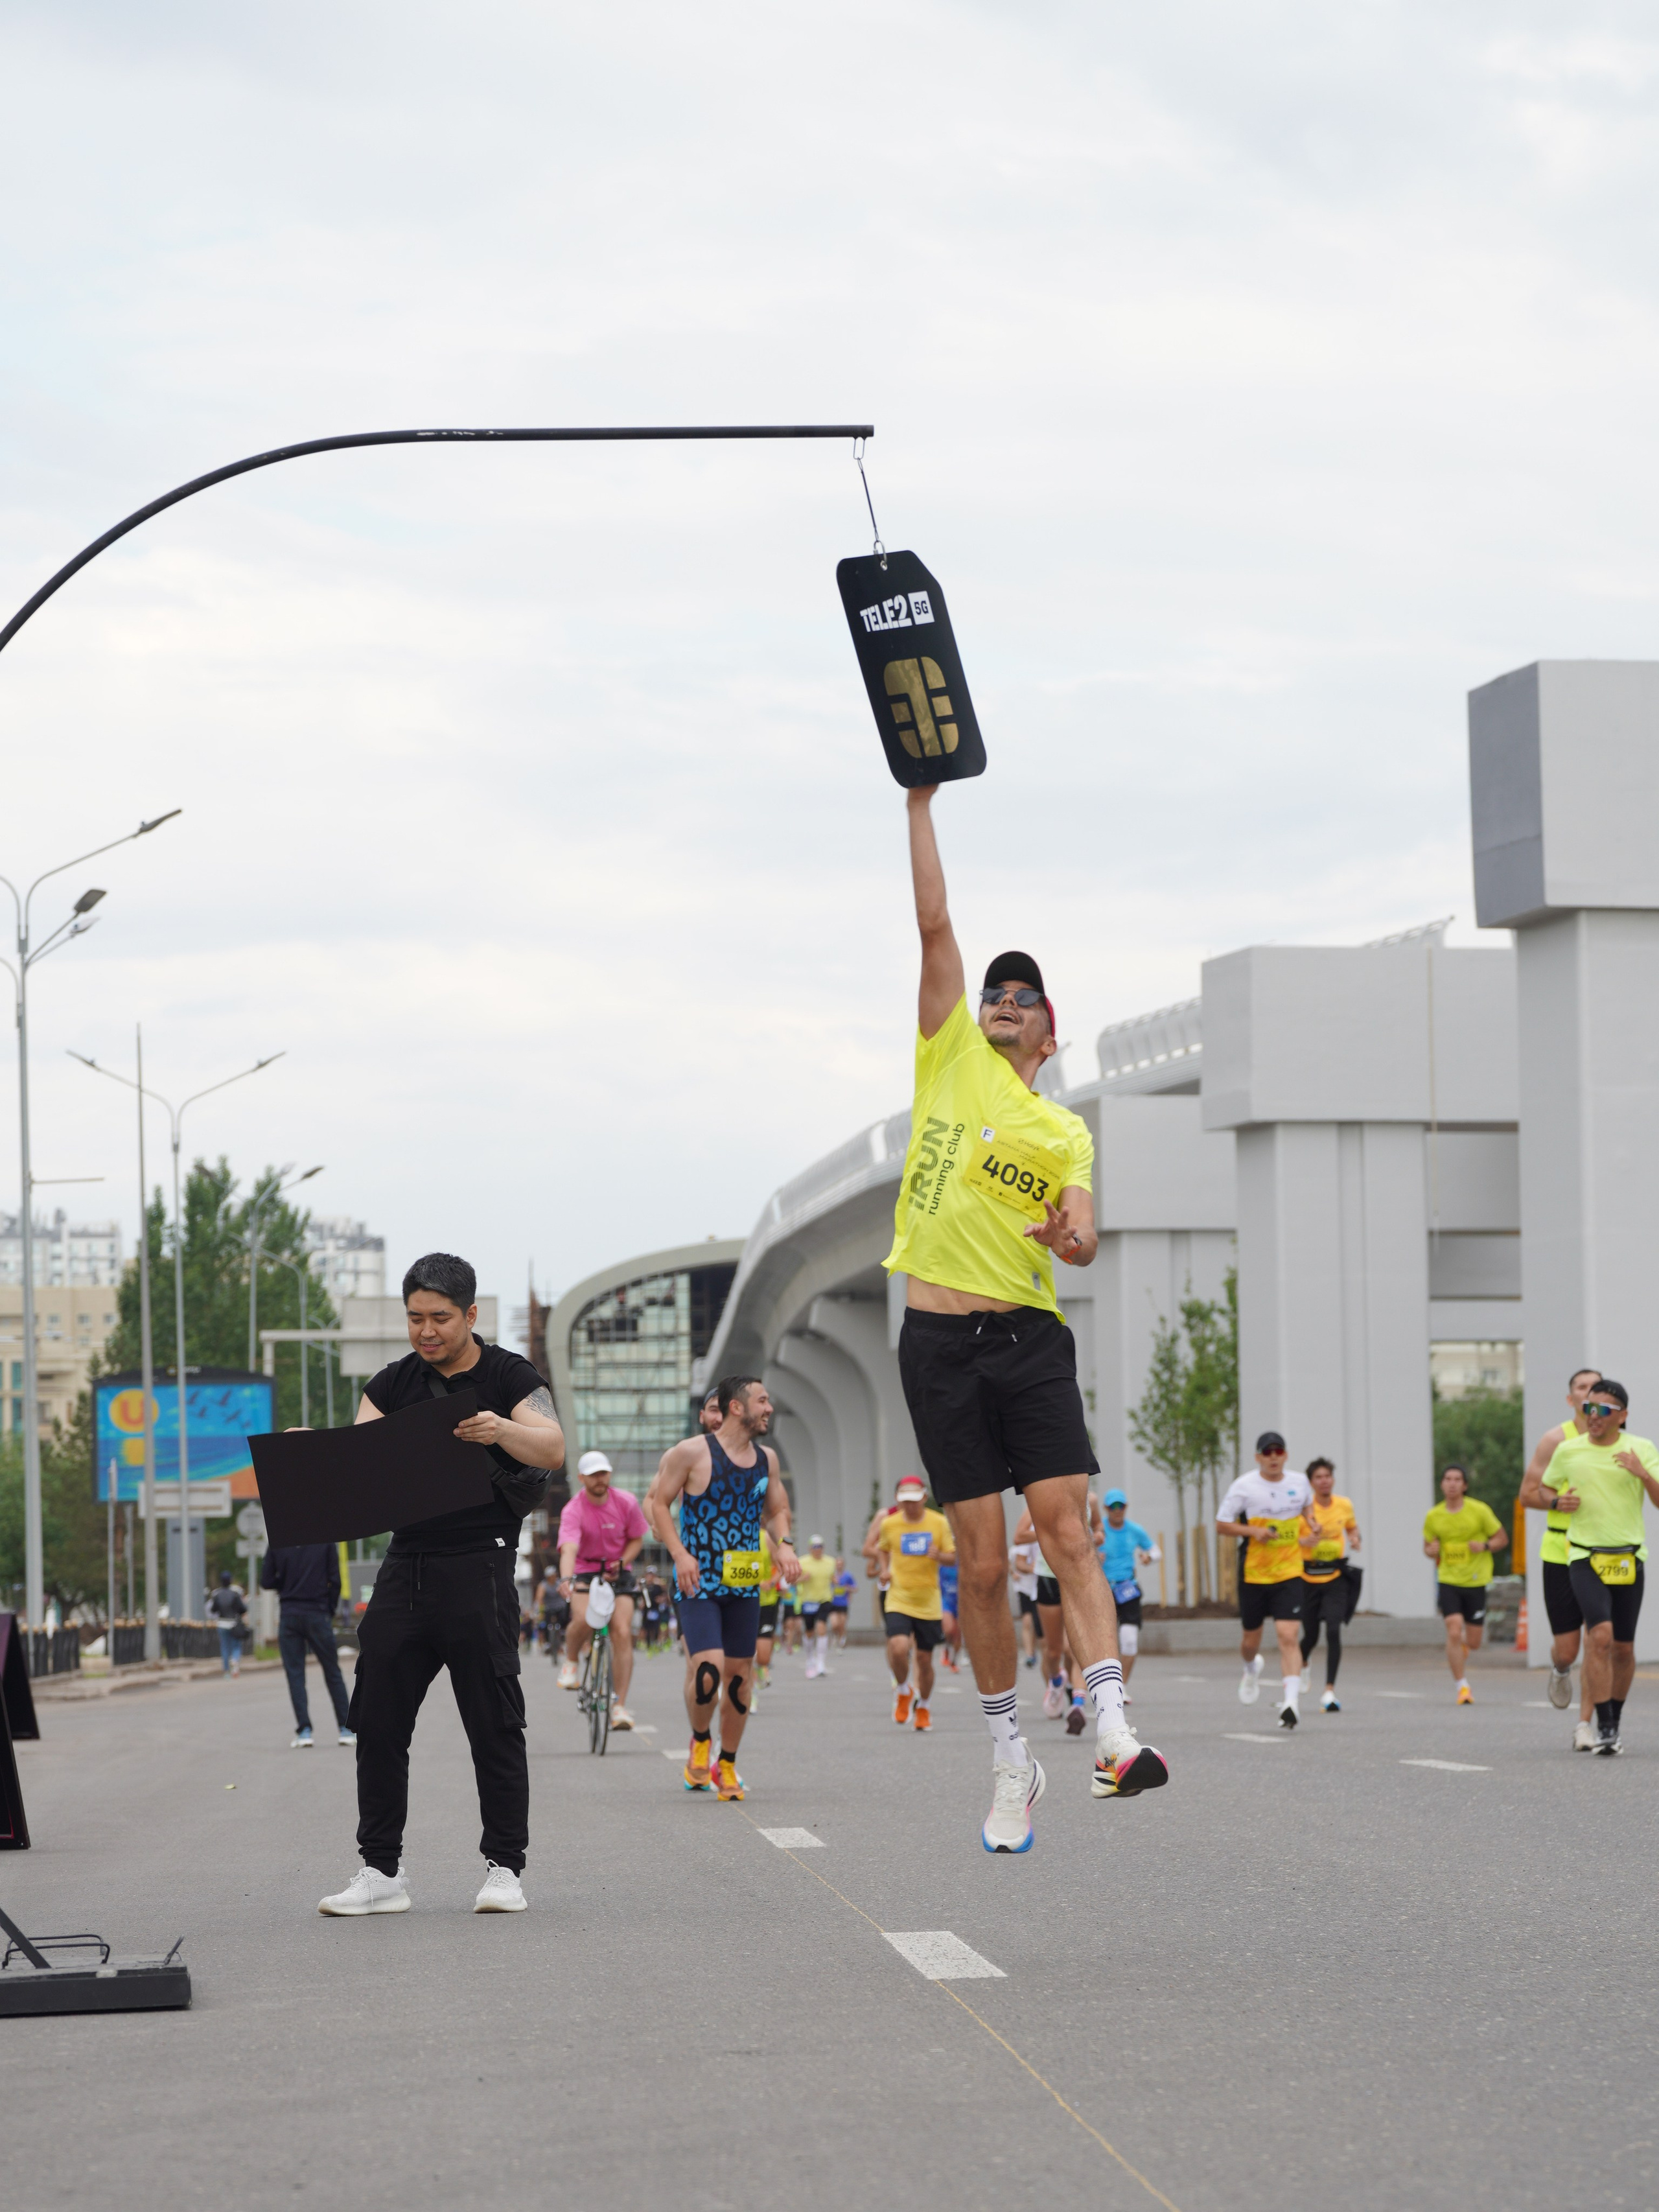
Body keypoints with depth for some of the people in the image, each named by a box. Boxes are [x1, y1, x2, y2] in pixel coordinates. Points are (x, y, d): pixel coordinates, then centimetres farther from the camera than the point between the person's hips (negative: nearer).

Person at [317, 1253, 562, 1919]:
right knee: (378, 1721, 2)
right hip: (405, 1561, 4)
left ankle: (504, 1869, 5)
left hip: (479, 1564, -4)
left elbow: (553, 1450, -16)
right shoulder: (393, 1384, 13)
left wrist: (501, 1432, -36)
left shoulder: (510, 1378, 0)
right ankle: (381, 1872, 7)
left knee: (493, 1723, -3)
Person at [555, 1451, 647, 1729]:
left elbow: (637, 1540, 7)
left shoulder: (626, 1502, -7)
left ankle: (620, 1704, -11)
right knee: (583, 1619, -31)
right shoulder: (573, 1511, -16)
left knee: (622, 1632, -15)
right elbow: (569, 1549, -32)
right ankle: (572, 1661, 4)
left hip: (618, 1573, 2)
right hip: (585, 1572, -2)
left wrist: (621, 1563, -12)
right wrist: (566, 1579, -50)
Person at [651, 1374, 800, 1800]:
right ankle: (700, 1741, 8)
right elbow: (660, 1503, -4)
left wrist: (784, 1545, 2)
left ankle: (727, 1765, 21)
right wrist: (680, 1553, -16)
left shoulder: (766, 1458, 10)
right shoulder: (692, 1453, -7)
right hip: (699, 1581, -6)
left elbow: (776, 1510, 22)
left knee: (739, 1675, 7)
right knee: (708, 1669, -20)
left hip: (744, 1583, 6)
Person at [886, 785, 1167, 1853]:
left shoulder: (1068, 1133, 13)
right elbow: (935, 924, 8)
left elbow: (1081, 1233, -1)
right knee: (982, 1562, -1)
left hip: (1030, 1336, 0)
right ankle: (1011, 1760, 8)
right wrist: (922, 805, 5)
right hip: (940, 1341, 0)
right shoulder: (950, 1061, 11)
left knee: (1067, 1530, -13)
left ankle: (1113, 1728, -23)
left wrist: (1072, 1235, -24)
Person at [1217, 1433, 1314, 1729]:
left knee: (1288, 1637, -16)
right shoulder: (1245, 1487, -6)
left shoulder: (1300, 1481, 4)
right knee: (1250, 1641, 13)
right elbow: (1222, 1524, -2)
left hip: (1290, 1574, 0)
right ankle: (1252, 1669, 49)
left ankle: (1290, 1702, -20)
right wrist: (1253, 1531, -17)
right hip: (1253, 1574, 0)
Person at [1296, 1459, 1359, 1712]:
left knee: (1333, 1632, -16)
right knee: (1310, 1636, 9)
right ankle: (1302, 1665, 46)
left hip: (1335, 1578, 1)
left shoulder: (1345, 1505, 3)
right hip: (1308, 1577, -1)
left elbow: (1352, 1527, 23)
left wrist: (1354, 1539, 1)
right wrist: (1304, 1541, -30)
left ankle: (1330, 1692, -14)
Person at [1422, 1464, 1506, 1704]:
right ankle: (1462, 1686, -5)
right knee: (1454, 1632, -16)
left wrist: (1485, 1546, -17)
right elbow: (1428, 1547, 16)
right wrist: (1432, 1551, -8)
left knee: (1473, 1643, 4)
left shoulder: (1479, 1511, -5)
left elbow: (1502, 1539, 3)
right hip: (1448, 1580, 1)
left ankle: (1462, 1648, 43)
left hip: (1475, 1582, -1)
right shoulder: (1433, 1517, 2)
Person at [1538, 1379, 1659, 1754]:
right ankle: (1604, 1728, -18)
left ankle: (1616, 1721, 27)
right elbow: (1544, 1488, 20)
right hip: (1586, 1557, -1)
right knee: (1600, 1635, -20)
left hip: (1629, 1558, 1)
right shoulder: (1568, 1450, 3)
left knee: (1624, 1647, 6)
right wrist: (1558, 1502, -2)